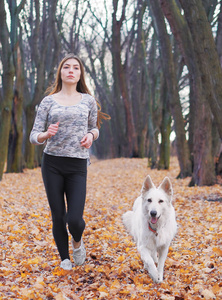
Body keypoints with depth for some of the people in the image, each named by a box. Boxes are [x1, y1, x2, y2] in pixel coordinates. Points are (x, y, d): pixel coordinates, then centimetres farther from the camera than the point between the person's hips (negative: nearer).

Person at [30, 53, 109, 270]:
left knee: (74, 219, -10)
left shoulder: (88, 101, 7)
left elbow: (94, 128, 20)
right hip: (52, 164, 0)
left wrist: (91, 135, -5)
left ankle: (77, 241, 26)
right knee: (58, 216, 5)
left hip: (77, 166, 0)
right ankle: (64, 259, 28)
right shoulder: (48, 101, 3)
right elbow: (34, 136, 2)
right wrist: (46, 134, -21)